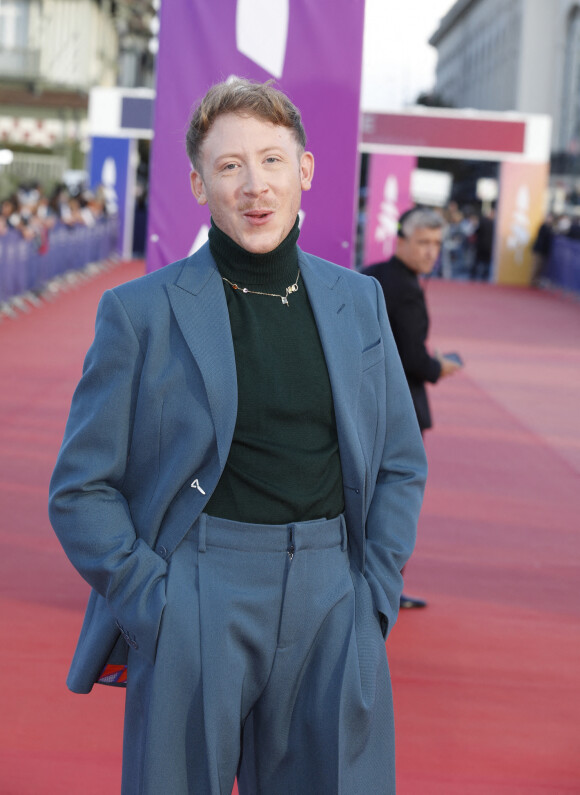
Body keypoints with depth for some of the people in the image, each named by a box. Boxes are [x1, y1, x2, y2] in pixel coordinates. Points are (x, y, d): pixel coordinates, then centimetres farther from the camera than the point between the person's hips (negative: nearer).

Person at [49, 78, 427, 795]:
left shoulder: (358, 302, 9)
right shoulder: (141, 312, -2)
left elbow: (401, 465, 15)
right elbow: (80, 490, -2)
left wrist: (375, 595, 5)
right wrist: (153, 603, -10)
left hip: (333, 609, 3)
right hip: (194, 608, -3)